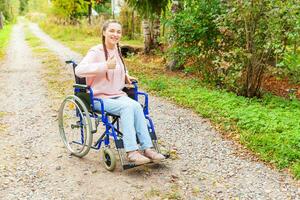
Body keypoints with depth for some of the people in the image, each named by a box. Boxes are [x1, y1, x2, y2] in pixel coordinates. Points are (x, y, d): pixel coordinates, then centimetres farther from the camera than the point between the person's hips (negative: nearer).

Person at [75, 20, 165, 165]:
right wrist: (105, 66, -33)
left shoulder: (117, 51, 13)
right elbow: (79, 70, -25)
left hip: (118, 95, 6)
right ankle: (131, 152, -31)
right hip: (100, 98, -6)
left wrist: (125, 76, 11)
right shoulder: (96, 52, -9)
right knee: (127, 106, -32)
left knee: (136, 106, -25)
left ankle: (147, 148, -25)